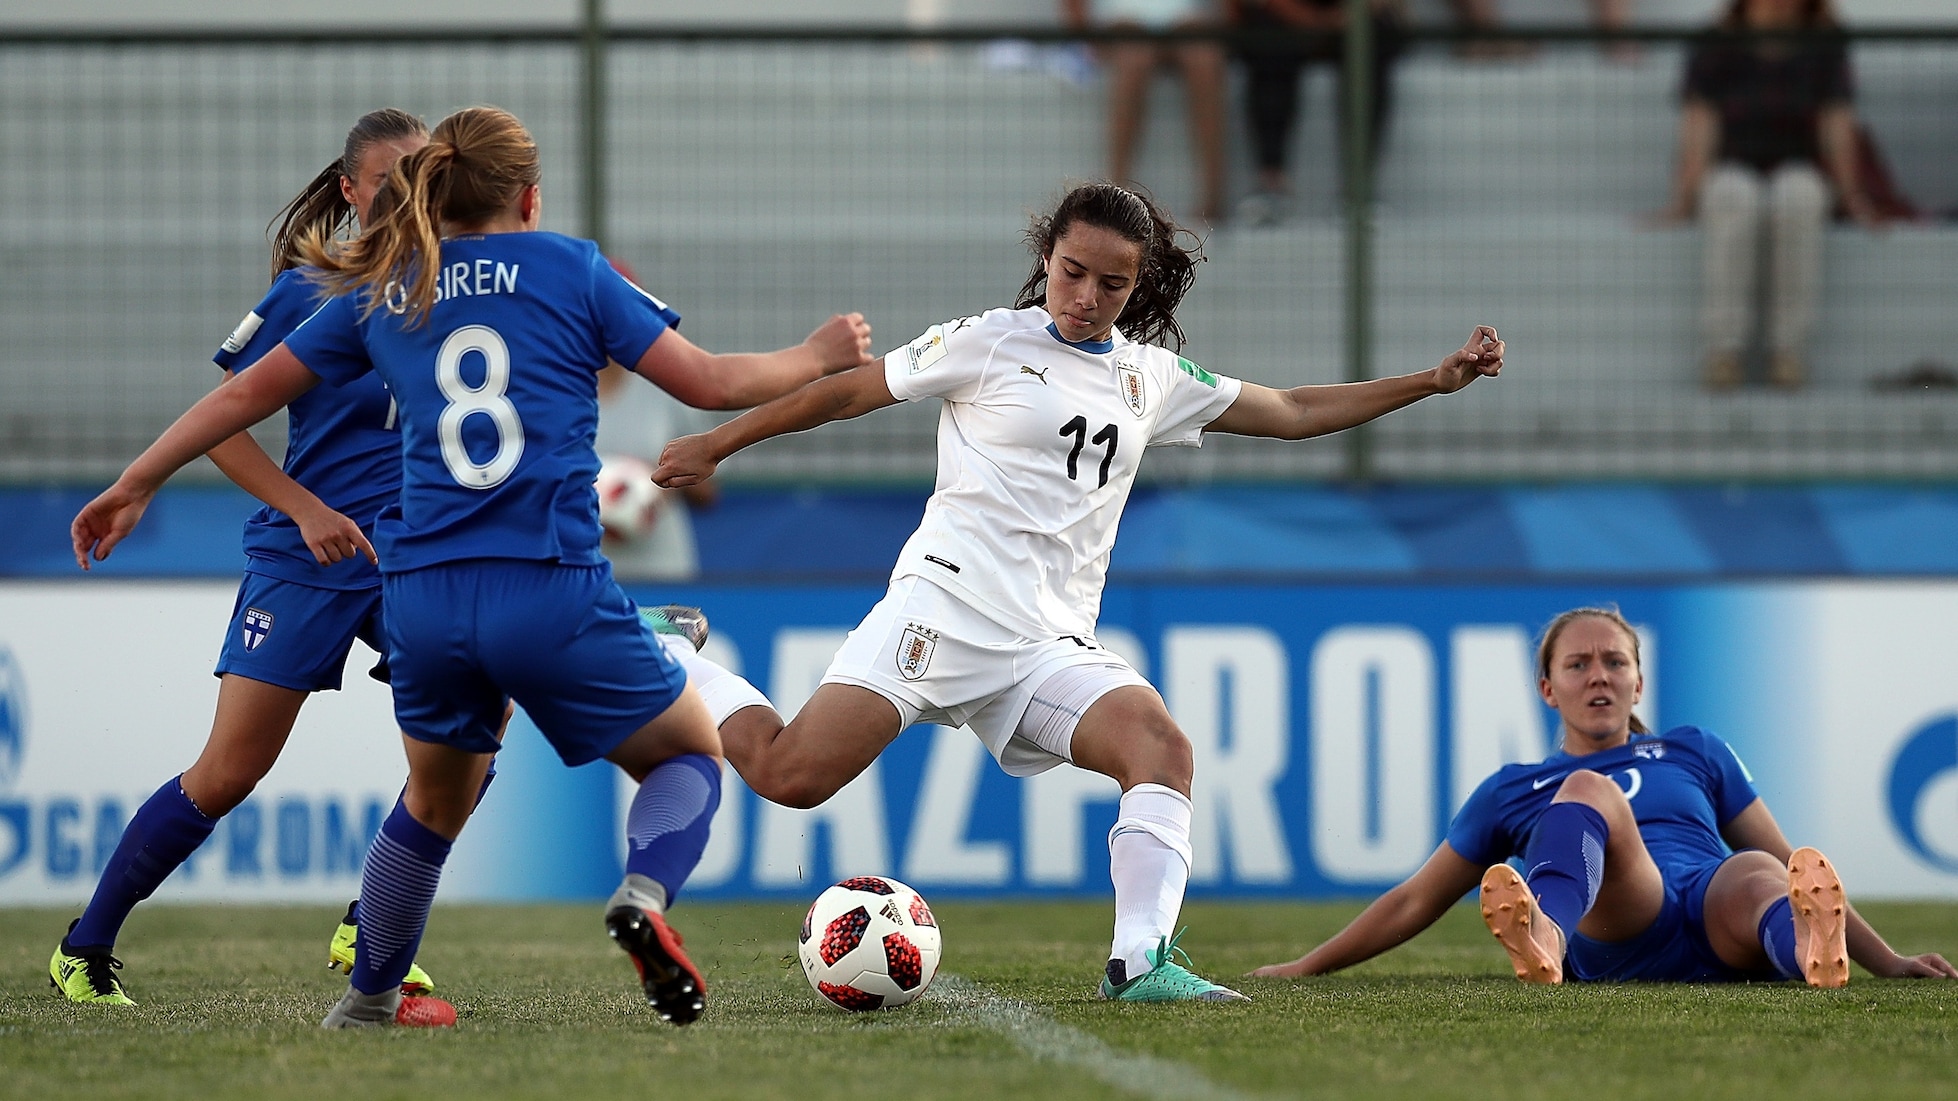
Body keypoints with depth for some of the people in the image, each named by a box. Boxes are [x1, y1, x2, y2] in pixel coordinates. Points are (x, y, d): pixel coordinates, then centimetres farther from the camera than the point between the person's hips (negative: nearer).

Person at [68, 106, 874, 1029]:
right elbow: (709, 383, 7)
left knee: (435, 798, 29)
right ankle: (645, 893, -16)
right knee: (691, 756, 15)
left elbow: (250, 391, 22)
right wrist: (819, 357, 24)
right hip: (553, 591, -4)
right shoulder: (568, 269, 5)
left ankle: (367, 1002, 38)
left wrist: (135, 485, 32)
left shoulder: (380, 294, 15)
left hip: (424, 598, 4)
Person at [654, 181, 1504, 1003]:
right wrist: (714, 446, 8)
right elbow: (848, 393, 8)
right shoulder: (991, 342, 3)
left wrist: (1435, 380, 19)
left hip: (1051, 645, 4)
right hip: (946, 607, -4)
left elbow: (1293, 413, 25)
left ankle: (1139, 962, -31)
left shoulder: (1151, 376, 17)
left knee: (1162, 748, -24)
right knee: (791, 778, -18)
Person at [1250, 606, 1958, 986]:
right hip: (1612, 942, -1)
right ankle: (1544, 935, -69)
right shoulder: (1513, 792, 31)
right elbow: (1414, 902, 34)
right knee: (1591, 789, -31)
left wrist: (1887, 961, 20)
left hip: (1719, 924, 1)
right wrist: (1303, 970, 30)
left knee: (1758, 877, -37)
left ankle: (1813, 948, -80)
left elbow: (1782, 860, 30)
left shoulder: (1695, 754, 34)